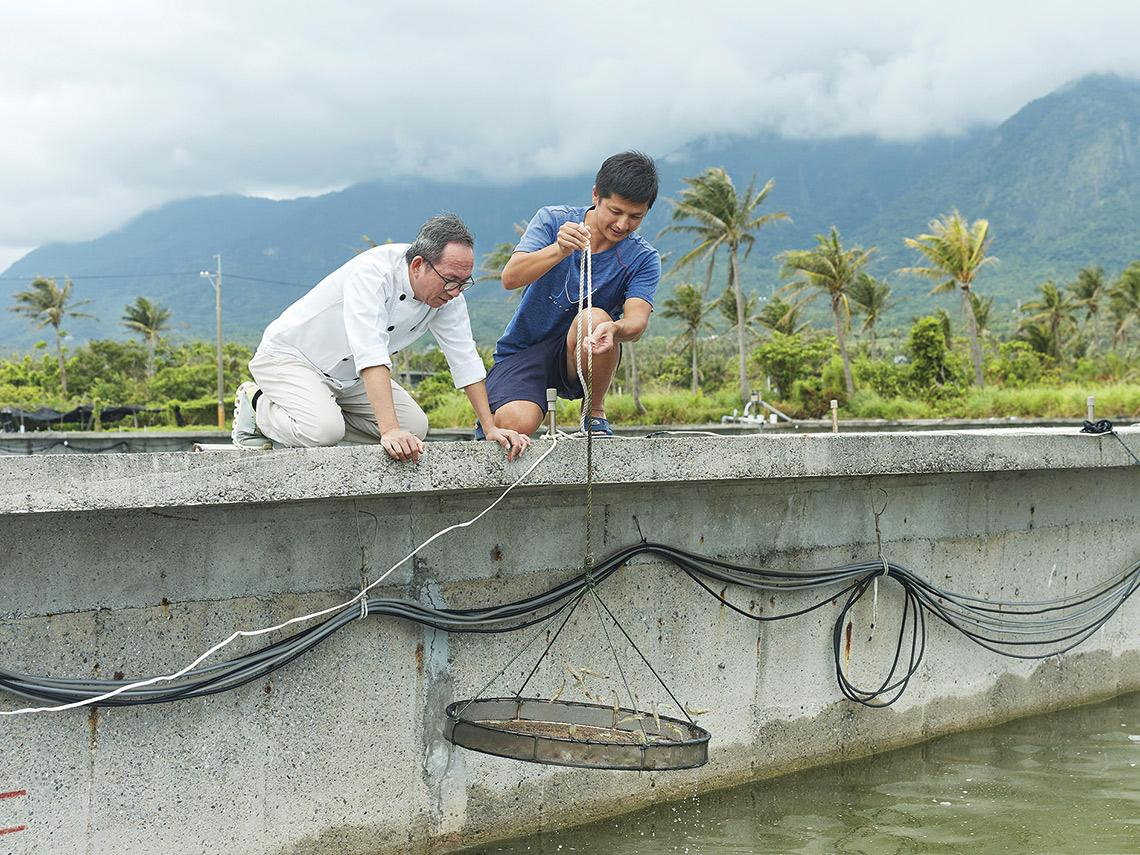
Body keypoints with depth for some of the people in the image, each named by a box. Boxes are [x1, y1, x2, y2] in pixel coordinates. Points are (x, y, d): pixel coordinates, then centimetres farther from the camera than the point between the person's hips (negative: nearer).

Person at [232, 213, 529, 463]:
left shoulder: (447, 293, -13)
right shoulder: (374, 271, -34)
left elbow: (465, 360, -7)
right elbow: (369, 353, -44)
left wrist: (491, 428, -15)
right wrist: (390, 432, -52)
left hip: (347, 377, 8)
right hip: (288, 355, -7)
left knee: (414, 426, -6)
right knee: (322, 430, -32)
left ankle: (325, 411, 10)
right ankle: (257, 403, -1)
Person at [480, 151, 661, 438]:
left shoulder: (644, 259, -5)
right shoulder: (553, 220, -7)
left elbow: (637, 321, -20)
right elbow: (510, 278, -20)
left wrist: (614, 329, -45)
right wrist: (559, 250, -38)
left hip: (579, 352, 1)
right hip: (522, 350, -1)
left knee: (594, 318, -33)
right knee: (517, 423, -30)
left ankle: (594, 414, -9)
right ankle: (491, 421, 11)